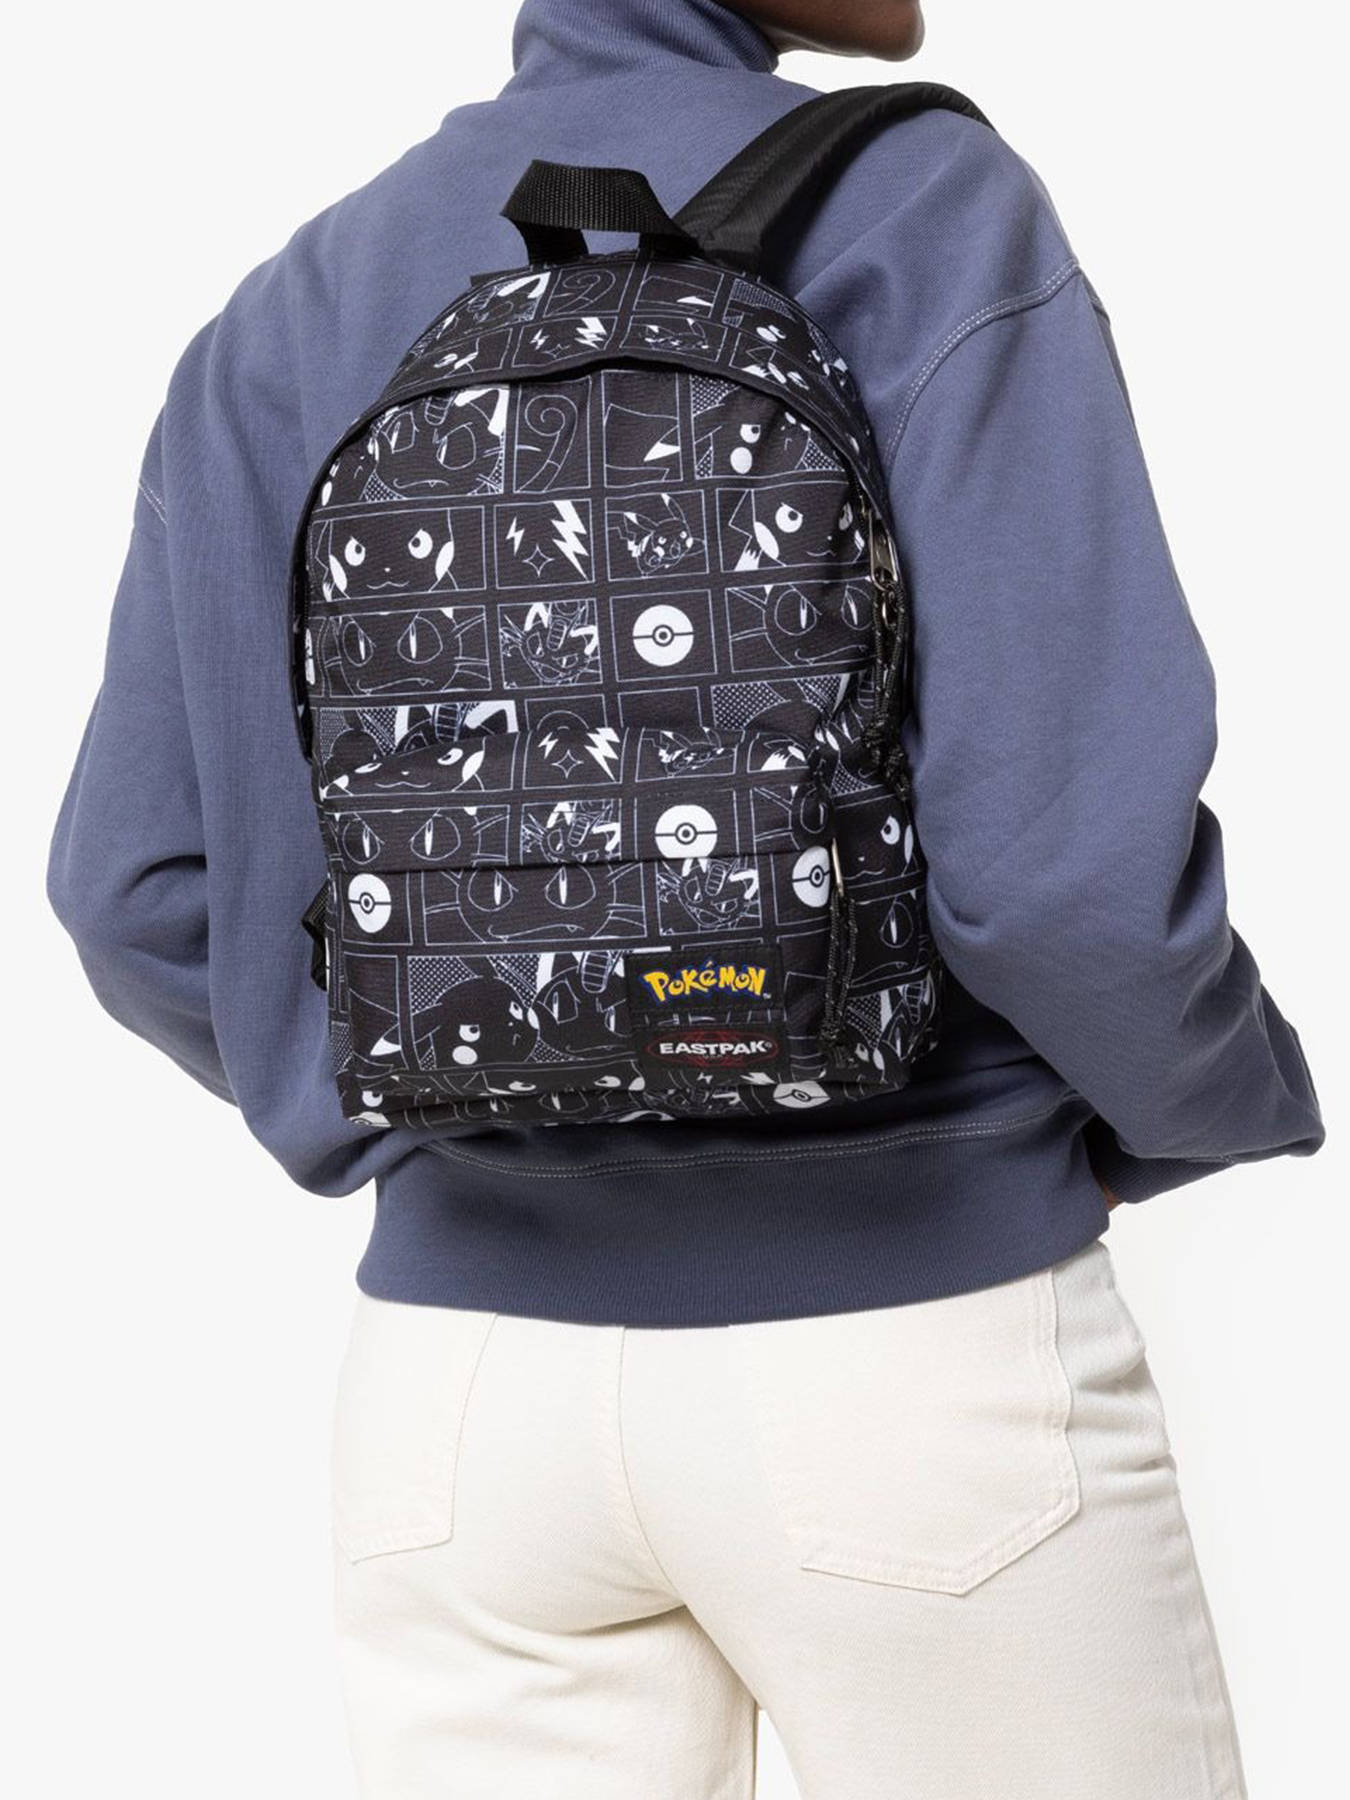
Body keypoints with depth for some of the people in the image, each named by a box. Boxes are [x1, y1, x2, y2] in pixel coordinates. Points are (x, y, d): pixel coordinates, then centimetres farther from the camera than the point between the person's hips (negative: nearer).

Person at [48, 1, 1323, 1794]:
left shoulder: (290, 319, 6)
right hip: (910, 1349, -4)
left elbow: (139, 886, 3)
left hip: (461, 1368, 5)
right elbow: (1070, 853, -18)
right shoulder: (916, 213, -9)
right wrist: (1230, 1097, 3)